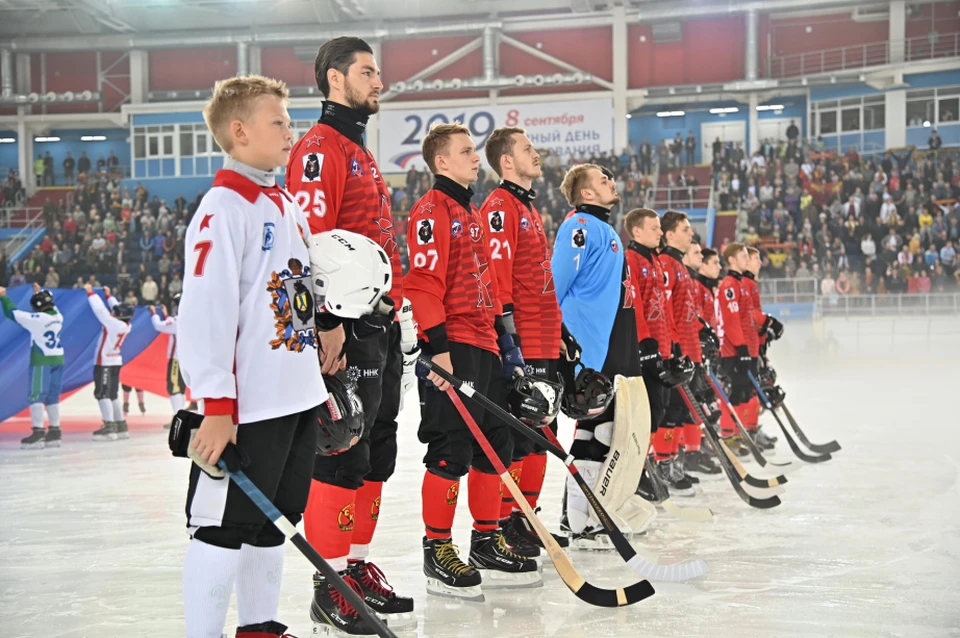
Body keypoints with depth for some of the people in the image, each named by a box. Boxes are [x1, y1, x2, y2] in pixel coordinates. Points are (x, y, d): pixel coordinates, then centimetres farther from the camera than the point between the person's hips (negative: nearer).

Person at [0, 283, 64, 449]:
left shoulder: (37, 319, -16)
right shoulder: (58, 316, 3)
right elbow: (50, 307, 28)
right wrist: (40, 293, 38)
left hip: (41, 361, -7)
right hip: (57, 360, 7)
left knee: (37, 396, -5)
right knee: (52, 397, 12)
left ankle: (38, 433, -12)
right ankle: (54, 432, 13)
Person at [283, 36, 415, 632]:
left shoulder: (365, 157, 23)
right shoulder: (319, 148, -8)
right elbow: (311, 242, -18)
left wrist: (402, 317, 24)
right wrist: (327, 321, -23)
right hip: (346, 328, -10)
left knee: (376, 454, 12)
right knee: (342, 457, -7)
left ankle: (360, 567, 21)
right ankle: (332, 585, -1)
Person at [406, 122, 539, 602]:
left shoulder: (473, 214, 22)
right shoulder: (431, 210, -8)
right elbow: (423, 283, -16)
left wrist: (503, 336, 21)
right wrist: (437, 346, -22)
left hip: (485, 346, 10)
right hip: (453, 346, -10)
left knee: (495, 445, 11)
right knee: (451, 451, -7)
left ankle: (487, 545, 20)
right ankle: (438, 553, 1)